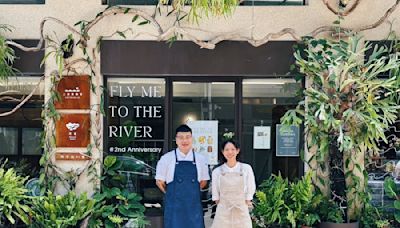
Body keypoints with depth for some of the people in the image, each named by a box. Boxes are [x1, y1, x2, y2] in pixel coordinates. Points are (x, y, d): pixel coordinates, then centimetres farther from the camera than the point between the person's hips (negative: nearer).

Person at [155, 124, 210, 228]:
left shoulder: (200, 159, 4)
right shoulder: (166, 159, -3)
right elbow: (159, 182, 6)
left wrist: (190, 192, 11)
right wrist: (173, 195, 10)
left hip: (194, 207, 2)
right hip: (174, 207, -2)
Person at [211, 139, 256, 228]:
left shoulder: (246, 168, -1)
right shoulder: (217, 171, 0)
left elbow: (250, 189, 6)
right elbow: (215, 194, 7)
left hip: (241, 212, 0)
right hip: (223, 212, 0)